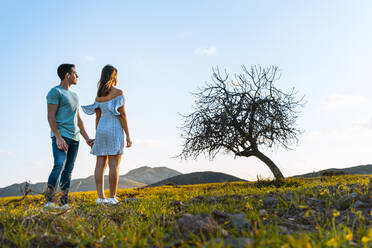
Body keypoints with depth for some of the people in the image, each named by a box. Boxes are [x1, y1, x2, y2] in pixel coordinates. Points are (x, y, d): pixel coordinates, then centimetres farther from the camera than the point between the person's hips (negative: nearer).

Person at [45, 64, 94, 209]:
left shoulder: (74, 96, 23)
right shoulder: (55, 92, -1)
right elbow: (51, 117, -10)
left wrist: (86, 138, 17)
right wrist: (58, 137, -19)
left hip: (74, 138, 7)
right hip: (61, 135, -7)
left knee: (68, 171, 4)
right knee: (59, 166, -22)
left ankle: (64, 203, 5)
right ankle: (49, 201, -16)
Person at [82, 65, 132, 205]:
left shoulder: (99, 95, 13)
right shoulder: (118, 92, -6)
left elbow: (97, 116, 13)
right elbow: (122, 115, -11)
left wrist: (97, 136, 17)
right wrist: (128, 136, -9)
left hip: (101, 129, 6)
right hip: (114, 130, -6)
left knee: (100, 164, 3)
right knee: (114, 165, -5)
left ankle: (100, 197, 4)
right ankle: (112, 198, -3)